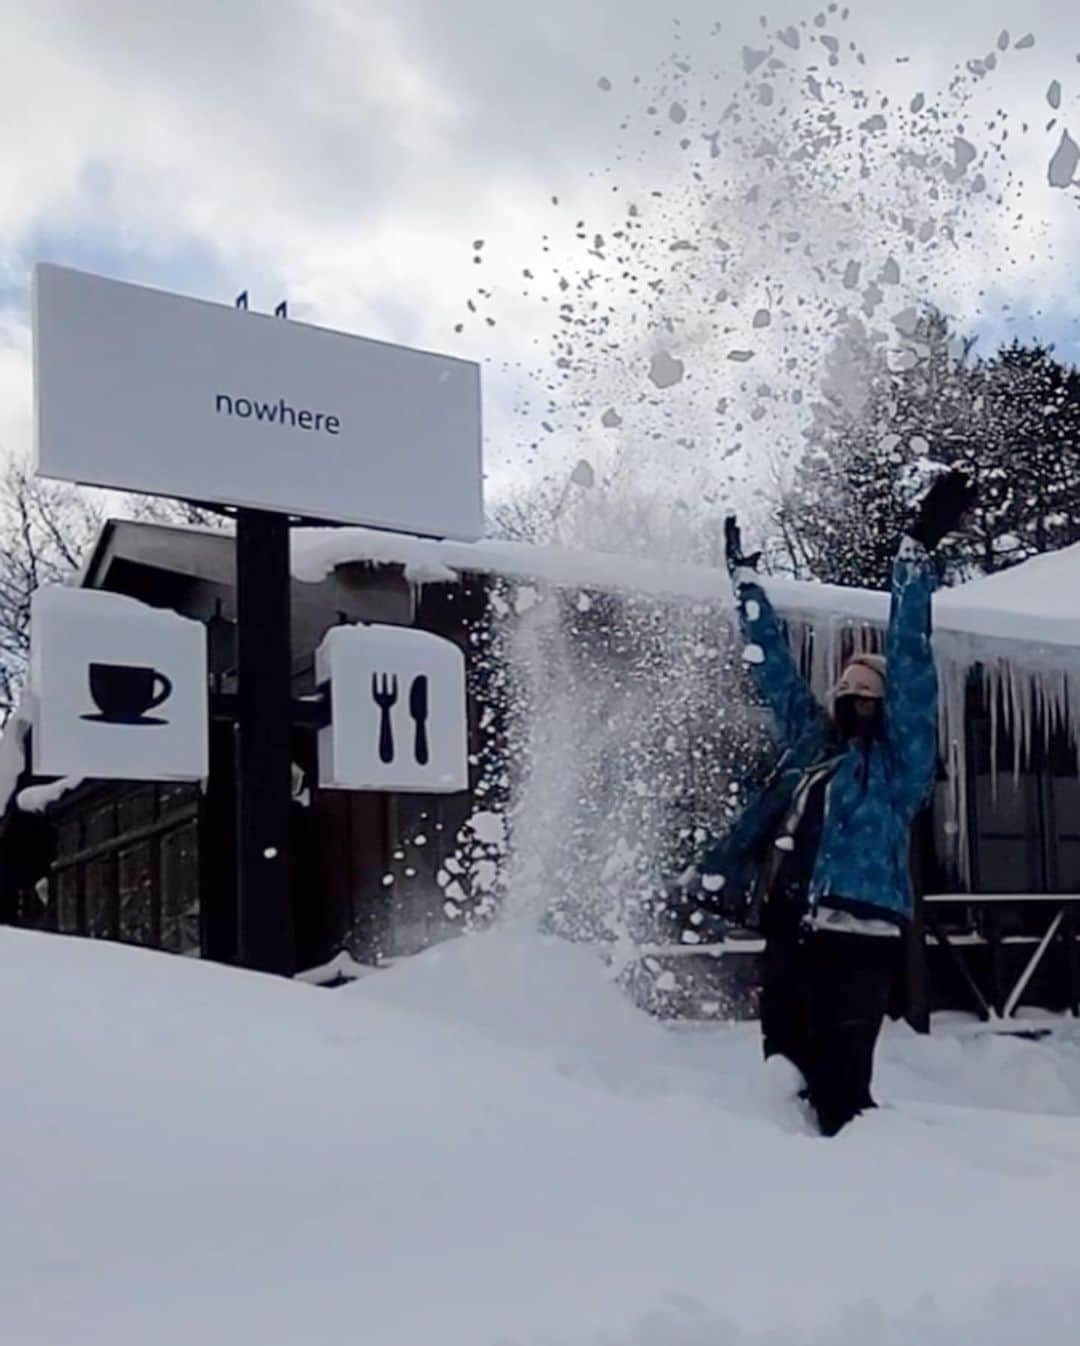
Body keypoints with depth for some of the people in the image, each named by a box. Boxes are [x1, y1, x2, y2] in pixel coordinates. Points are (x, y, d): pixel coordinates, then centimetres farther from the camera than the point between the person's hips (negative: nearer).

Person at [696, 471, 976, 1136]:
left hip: (855, 942, -6)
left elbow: (910, 661, -3)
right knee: (789, 1083, 8)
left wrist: (919, 548, -8)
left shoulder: (899, 758, 5)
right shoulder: (810, 745, 20)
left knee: (841, 1095, -13)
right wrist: (746, 576, 35)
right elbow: (776, 668, 28)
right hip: (791, 937, 7)